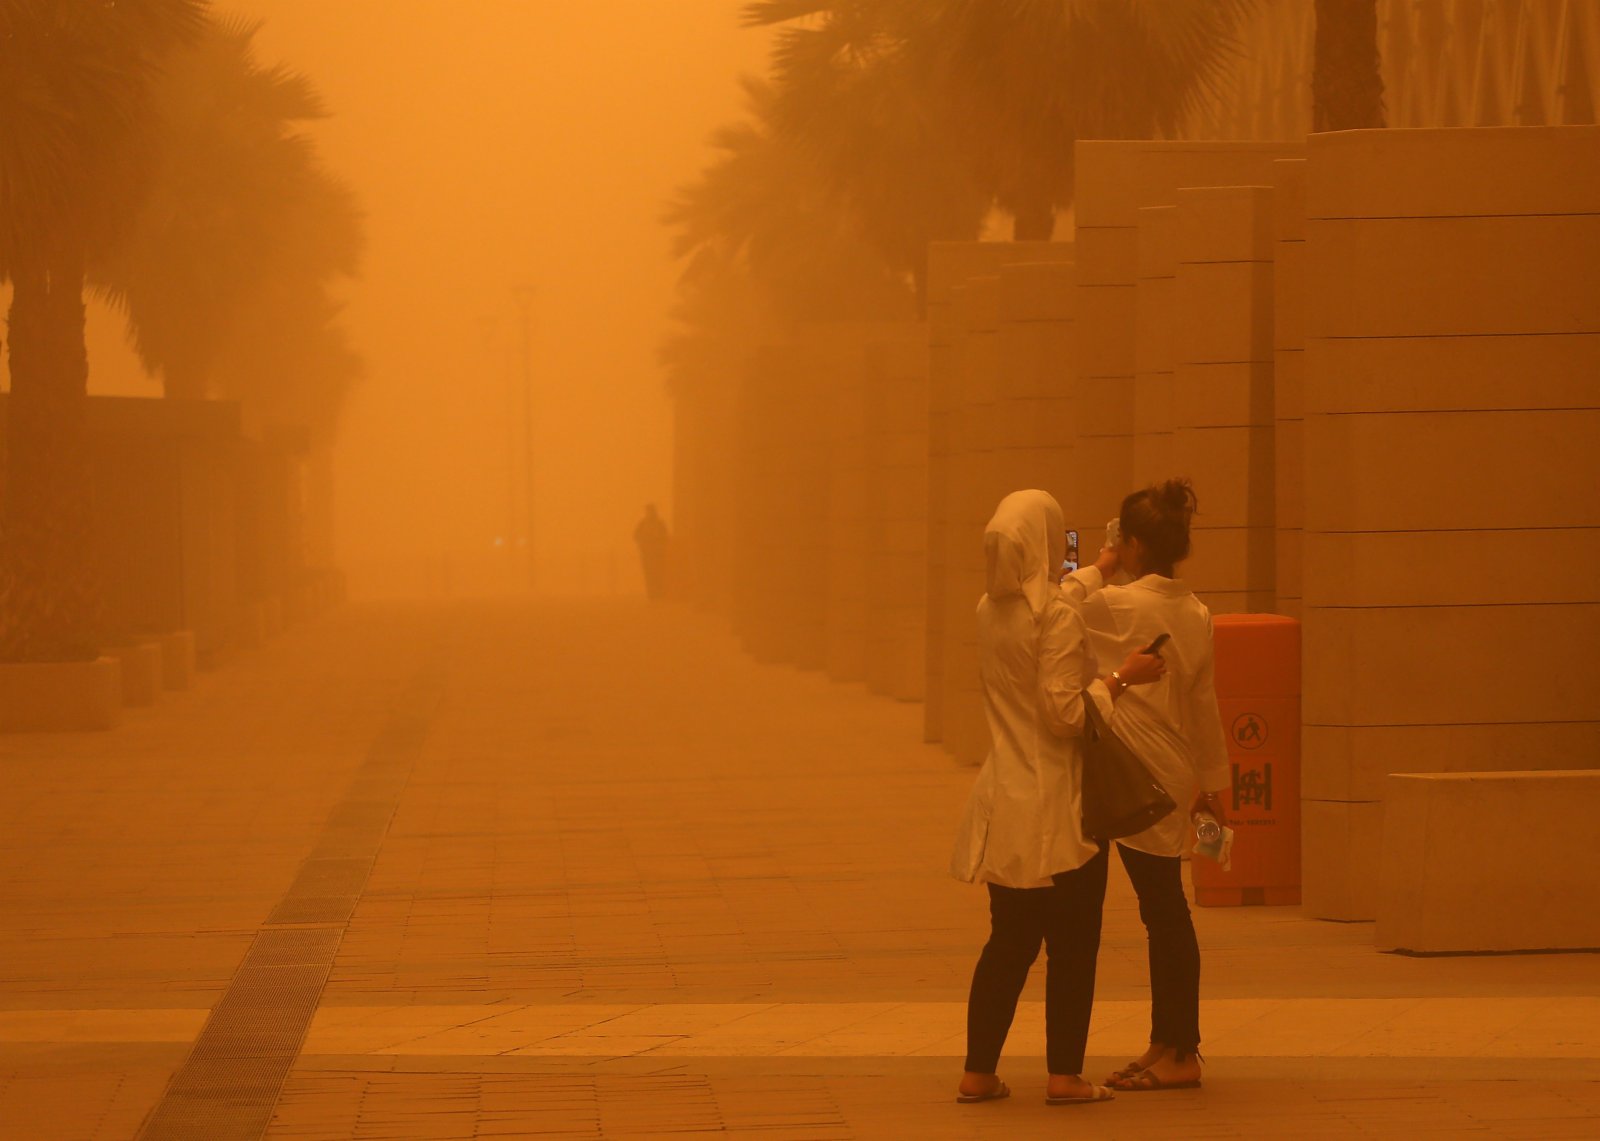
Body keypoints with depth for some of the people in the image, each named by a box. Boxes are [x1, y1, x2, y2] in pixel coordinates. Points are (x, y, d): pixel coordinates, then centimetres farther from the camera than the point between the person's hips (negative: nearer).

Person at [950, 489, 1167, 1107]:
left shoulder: (990, 612, 6)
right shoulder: (1057, 619, -18)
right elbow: (1066, 714, -21)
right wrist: (1121, 678, -10)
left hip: (1006, 804, 7)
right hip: (1057, 807, -7)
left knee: (1009, 942, 14)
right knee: (1072, 945, 4)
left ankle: (978, 1072, 13)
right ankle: (1065, 1075, 7)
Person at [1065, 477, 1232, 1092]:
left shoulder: (1124, 605, -16)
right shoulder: (1196, 613, 7)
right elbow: (1205, 702, 13)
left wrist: (1100, 568, 6)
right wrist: (1213, 780, 19)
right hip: (1176, 777, 8)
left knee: (1164, 909, -4)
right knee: (1164, 910, 13)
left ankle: (1180, 1053, 1)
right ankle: (1166, 1043, 20)